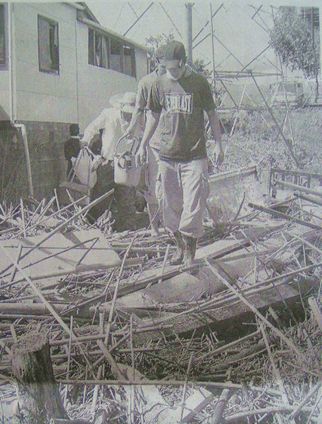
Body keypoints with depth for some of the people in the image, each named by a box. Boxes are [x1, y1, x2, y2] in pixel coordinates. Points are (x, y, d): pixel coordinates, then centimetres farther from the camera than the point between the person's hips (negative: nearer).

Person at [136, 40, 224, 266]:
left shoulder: (199, 83, -1)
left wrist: (219, 144, 3)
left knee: (193, 205, -6)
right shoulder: (159, 85, 7)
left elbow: (212, 114, 6)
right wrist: (143, 144, 15)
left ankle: (190, 252, 6)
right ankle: (180, 247, 25)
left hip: (194, 156, -3)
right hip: (167, 156, 4)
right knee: (172, 205, 9)